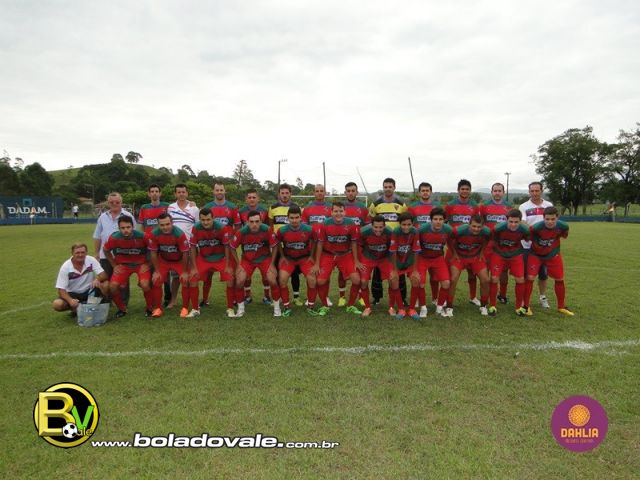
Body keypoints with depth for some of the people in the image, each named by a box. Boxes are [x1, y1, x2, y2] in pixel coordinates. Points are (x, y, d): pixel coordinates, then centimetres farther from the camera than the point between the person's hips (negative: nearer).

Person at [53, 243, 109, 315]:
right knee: (57, 304, -28)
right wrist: (70, 300, -36)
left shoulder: (91, 260, -14)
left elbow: (104, 275, -17)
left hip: (89, 291, 0)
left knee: (106, 284, -26)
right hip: (72, 294, 0)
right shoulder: (65, 267, -16)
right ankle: (75, 307, 3)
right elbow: (61, 289, -17)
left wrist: (97, 279, -41)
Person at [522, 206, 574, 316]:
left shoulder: (563, 226, -23)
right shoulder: (537, 227, -35)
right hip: (535, 254, -3)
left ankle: (561, 306, 29)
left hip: (553, 255, 3)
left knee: (560, 279, 9)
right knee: (530, 278, -10)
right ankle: (525, 306, 4)